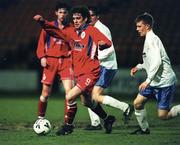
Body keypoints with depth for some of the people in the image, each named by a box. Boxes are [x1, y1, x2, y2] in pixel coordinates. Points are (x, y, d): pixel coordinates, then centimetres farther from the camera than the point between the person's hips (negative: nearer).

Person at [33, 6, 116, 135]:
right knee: (87, 102, 20)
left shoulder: (92, 31, -9)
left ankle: (68, 126, -1)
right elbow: (56, 32, 9)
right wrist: (43, 22, -5)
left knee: (70, 97, -16)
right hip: (80, 73, 8)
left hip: (90, 73, -8)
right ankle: (108, 119, 40)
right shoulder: (72, 32, 10)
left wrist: (102, 44, -40)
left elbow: (108, 43, -17)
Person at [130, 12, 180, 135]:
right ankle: (144, 129, 19)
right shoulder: (150, 39, 15)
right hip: (155, 82, 10)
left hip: (164, 82, -10)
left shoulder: (151, 39, -16)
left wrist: (148, 81, -28)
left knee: (163, 115, -10)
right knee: (137, 103, 6)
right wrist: (139, 67, 18)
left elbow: (157, 61, -26)